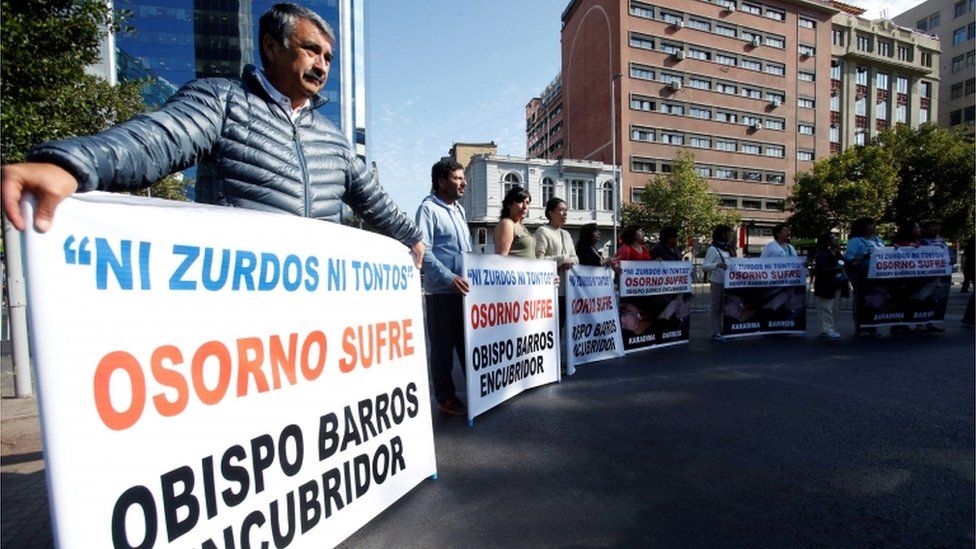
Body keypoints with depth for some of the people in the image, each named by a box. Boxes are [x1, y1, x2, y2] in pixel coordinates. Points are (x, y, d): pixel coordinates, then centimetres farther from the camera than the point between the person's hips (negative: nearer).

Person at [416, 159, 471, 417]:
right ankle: (446, 399, 17)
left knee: (468, 342, 15)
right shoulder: (428, 209, -8)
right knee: (443, 346, 3)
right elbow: (423, 251, -18)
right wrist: (449, 278, -26)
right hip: (441, 291, -8)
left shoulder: (459, 210, 18)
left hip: (464, 289, 8)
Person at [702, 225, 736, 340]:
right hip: (718, 282, -7)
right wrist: (717, 264, -28)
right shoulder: (713, 249, -8)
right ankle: (715, 333, 5)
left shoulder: (730, 248, 13)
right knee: (716, 307, 0)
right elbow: (704, 266, -14)